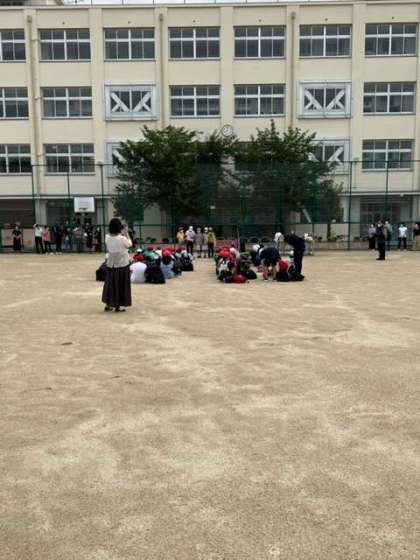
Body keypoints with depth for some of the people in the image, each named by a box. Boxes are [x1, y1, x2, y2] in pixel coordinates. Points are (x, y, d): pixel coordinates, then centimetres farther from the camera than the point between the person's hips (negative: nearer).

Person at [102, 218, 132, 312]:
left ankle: (108, 305, 21)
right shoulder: (122, 238, -20)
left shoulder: (107, 237, -5)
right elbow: (130, 244, -2)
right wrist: (126, 233, 3)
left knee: (110, 283, 16)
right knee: (120, 285, 6)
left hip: (110, 264, 5)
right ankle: (117, 306, 11)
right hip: (122, 264, -5)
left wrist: (122, 234, 8)